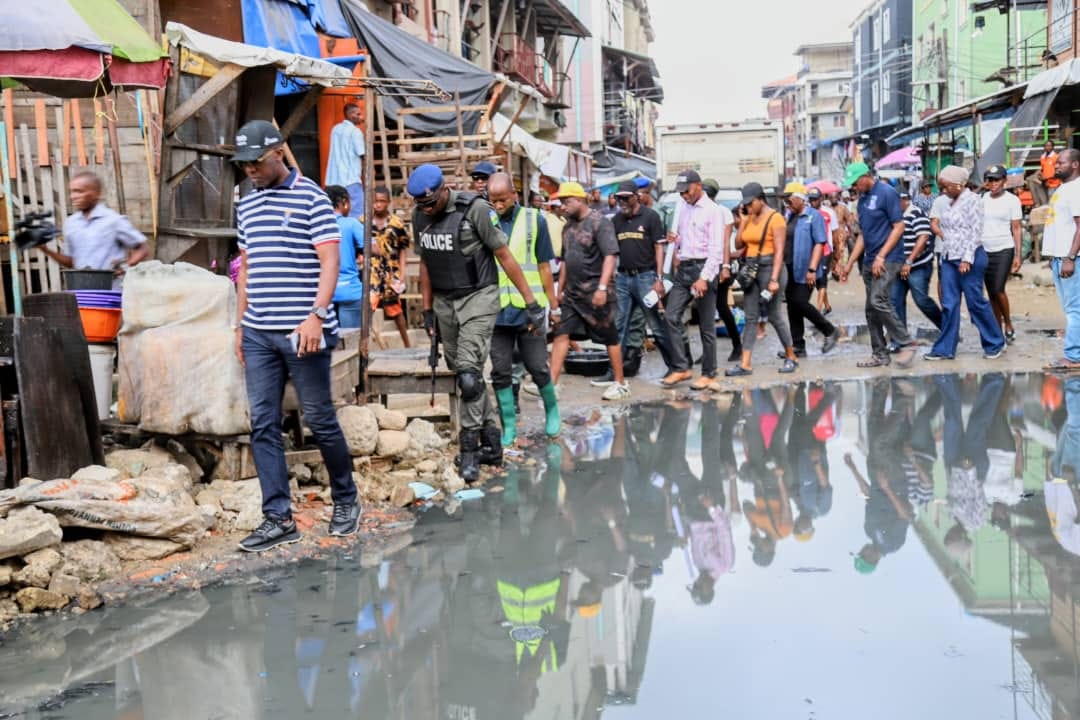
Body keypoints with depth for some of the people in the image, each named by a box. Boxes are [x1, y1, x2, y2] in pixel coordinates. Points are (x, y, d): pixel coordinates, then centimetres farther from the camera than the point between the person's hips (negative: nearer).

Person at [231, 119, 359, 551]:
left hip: (302, 331, -6)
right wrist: (241, 324, 17)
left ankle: (346, 501, 22)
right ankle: (278, 519, 7)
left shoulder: (311, 199, -3)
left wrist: (317, 315, -19)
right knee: (262, 425, 2)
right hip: (258, 333, 6)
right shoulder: (246, 206, 16)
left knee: (319, 419, 3)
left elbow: (329, 263, -9)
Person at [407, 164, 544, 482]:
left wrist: (531, 303, -11)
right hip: (444, 302, 7)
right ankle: (491, 443, 21)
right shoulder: (419, 216, 4)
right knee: (461, 374, 10)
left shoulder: (475, 209, -15)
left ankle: (470, 451, -5)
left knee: (469, 375, -15)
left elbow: (505, 256, -11)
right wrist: (427, 310, 15)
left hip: (477, 298, -6)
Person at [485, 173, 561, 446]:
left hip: (529, 310, -1)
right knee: (500, 371, 5)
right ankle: (509, 426, 16)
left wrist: (553, 305, 4)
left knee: (538, 367, 5)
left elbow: (544, 267, 4)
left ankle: (552, 410, 31)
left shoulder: (534, 220, 1)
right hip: (498, 311, 1)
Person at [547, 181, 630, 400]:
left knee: (609, 337, 3)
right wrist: (560, 290, 19)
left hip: (595, 292, -7)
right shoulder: (569, 226, 13)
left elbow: (610, 256, -18)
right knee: (561, 333, 0)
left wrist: (602, 287, -26)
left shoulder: (600, 222, -10)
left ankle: (621, 383, 14)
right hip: (572, 292, 7)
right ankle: (551, 383, 0)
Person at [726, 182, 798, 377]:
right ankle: (745, 364, 2)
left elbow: (779, 251, -15)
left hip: (769, 267, -7)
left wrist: (774, 278, -21)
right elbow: (738, 243, 8)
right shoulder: (749, 218, 11)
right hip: (750, 269, 7)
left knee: (774, 315, 1)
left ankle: (791, 357, 19)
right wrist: (743, 220, 1)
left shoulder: (775, 218, -9)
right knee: (750, 317, 4)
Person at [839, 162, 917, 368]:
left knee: (879, 301, -19)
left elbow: (899, 227, -12)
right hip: (870, 261, 8)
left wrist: (881, 257, -17)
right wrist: (849, 264, 16)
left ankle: (906, 344, -7)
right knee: (871, 310, 7)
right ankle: (880, 354, 13)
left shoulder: (887, 193, -8)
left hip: (887, 259, -8)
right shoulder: (863, 198, 15)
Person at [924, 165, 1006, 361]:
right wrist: (945, 253, 14)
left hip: (969, 258, -7)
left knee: (975, 302, 0)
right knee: (949, 305, 4)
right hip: (949, 258, 7)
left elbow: (975, 231, -15)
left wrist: (967, 259, -20)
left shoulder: (972, 200, -9)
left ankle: (995, 344, 14)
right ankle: (945, 349, 6)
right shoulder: (950, 203, 14)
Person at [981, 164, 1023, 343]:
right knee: (991, 293, 6)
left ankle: (1008, 325, 4)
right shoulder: (982, 199, 6)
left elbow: (1016, 229, -2)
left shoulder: (1012, 200, -3)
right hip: (984, 251, 4)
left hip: (1004, 250, -4)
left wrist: (1018, 255, -7)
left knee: (998, 289, -15)